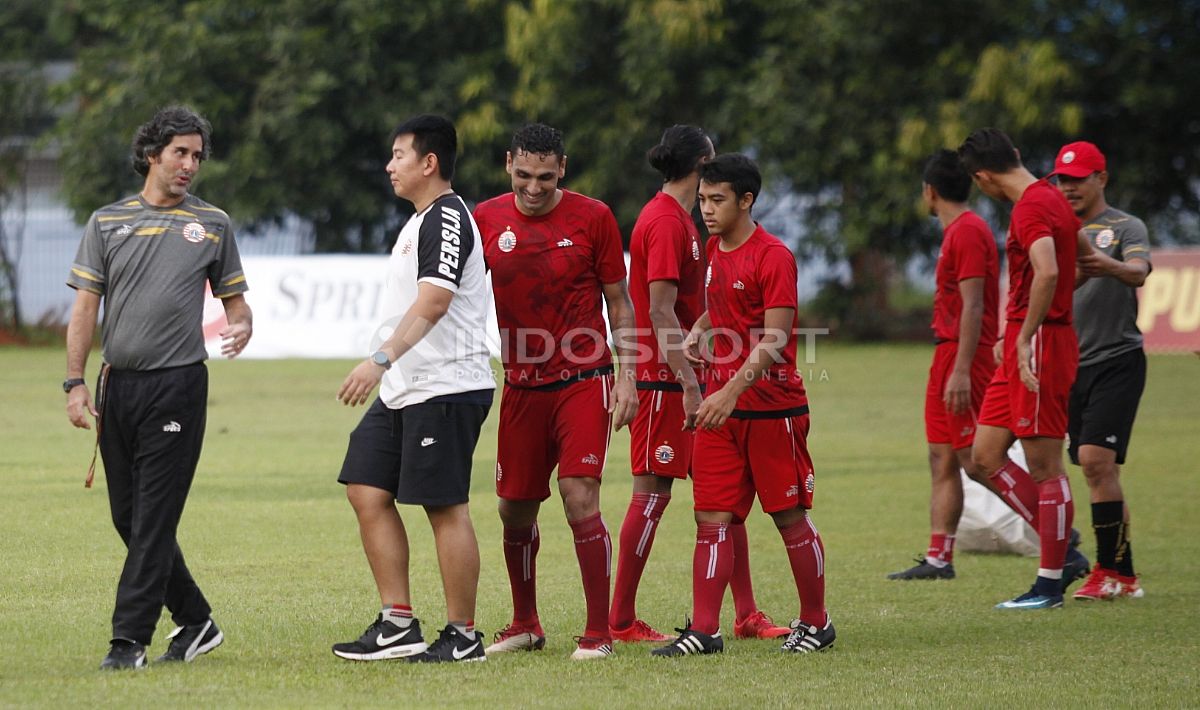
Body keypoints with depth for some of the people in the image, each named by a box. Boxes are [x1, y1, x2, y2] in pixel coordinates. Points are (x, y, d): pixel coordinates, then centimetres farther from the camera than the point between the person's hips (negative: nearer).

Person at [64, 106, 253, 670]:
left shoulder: (213, 224, 7)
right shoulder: (107, 222, 8)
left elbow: (233, 299, 13)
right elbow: (85, 306, 5)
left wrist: (240, 328, -11)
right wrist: (76, 382, -3)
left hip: (177, 385, -3)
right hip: (117, 385, 3)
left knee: (154, 518, -7)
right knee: (128, 517, 7)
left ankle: (129, 639, -6)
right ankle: (194, 622, 20)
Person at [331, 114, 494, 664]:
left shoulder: (447, 220, -14)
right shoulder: (421, 221, 18)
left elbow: (432, 304, -26)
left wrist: (382, 359, -35)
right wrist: (387, 369, 28)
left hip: (446, 388, -11)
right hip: (404, 391, 11)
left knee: (447, 509, -6)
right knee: (367, 492, 6)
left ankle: (462, 636, 1)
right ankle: (397, 625, 9)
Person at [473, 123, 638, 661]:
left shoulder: (592, 218, -4)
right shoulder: (487, 220, 1)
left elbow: (618, 301, 3)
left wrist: (626, 376, -4)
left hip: (584, 380, -3)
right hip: (521, 385, 3)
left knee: (579, 498, -14)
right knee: (514, 507, 8)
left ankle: (598, 632, -8)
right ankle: (525, 625, 26)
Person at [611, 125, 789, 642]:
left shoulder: (679, 219, 16)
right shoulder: (665, 222, -14)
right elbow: (662, 313, -20)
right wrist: (688, 385, -22)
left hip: (685, 377, 10)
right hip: (664, 380, -10)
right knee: (653, 492, -5)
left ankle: (746, 615, 10)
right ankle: (622, 621, 1)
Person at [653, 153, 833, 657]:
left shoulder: (773, 257, -13)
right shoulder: (714, 254, 11)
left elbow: (774, 341, -18)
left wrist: (731, 391, -28)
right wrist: (696, 334, 6)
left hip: (773, 408, -7)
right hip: (720, 408, 7)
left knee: (791, 517, 3)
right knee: (712, 518, 0)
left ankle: (815, 623, 16)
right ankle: (704, 630, 0)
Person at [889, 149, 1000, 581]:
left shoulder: (968, 232, -14)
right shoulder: (957, 232, 16)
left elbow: (973, 306, -20)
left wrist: (960, 370, -24)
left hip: (963, 357, -10)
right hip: (947, 355, 10)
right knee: (942, 458, 8)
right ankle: (938, 558, 8)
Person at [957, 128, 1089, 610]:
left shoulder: (1032, 207, -14)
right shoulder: (1048, 199, 17)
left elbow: (1047, 272, -30)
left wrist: (1025, 338, -27)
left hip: (1039, 343, -10)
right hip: (1021, 348, 10)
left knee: (1044, 465, -4)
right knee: (984, 460, 9)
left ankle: (1050, 584, 2)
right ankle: (1063, 553, 13)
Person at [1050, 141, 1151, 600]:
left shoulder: (1125, 227, -3)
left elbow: (1140, 270, -23)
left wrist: (1110, 267, -45)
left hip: (1117, 359, -6)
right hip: (1073, 364, 6)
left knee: (1096, 459, -18)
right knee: (1095, 469, 5)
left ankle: (1109, 570, -15)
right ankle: (1124, 575, 9)